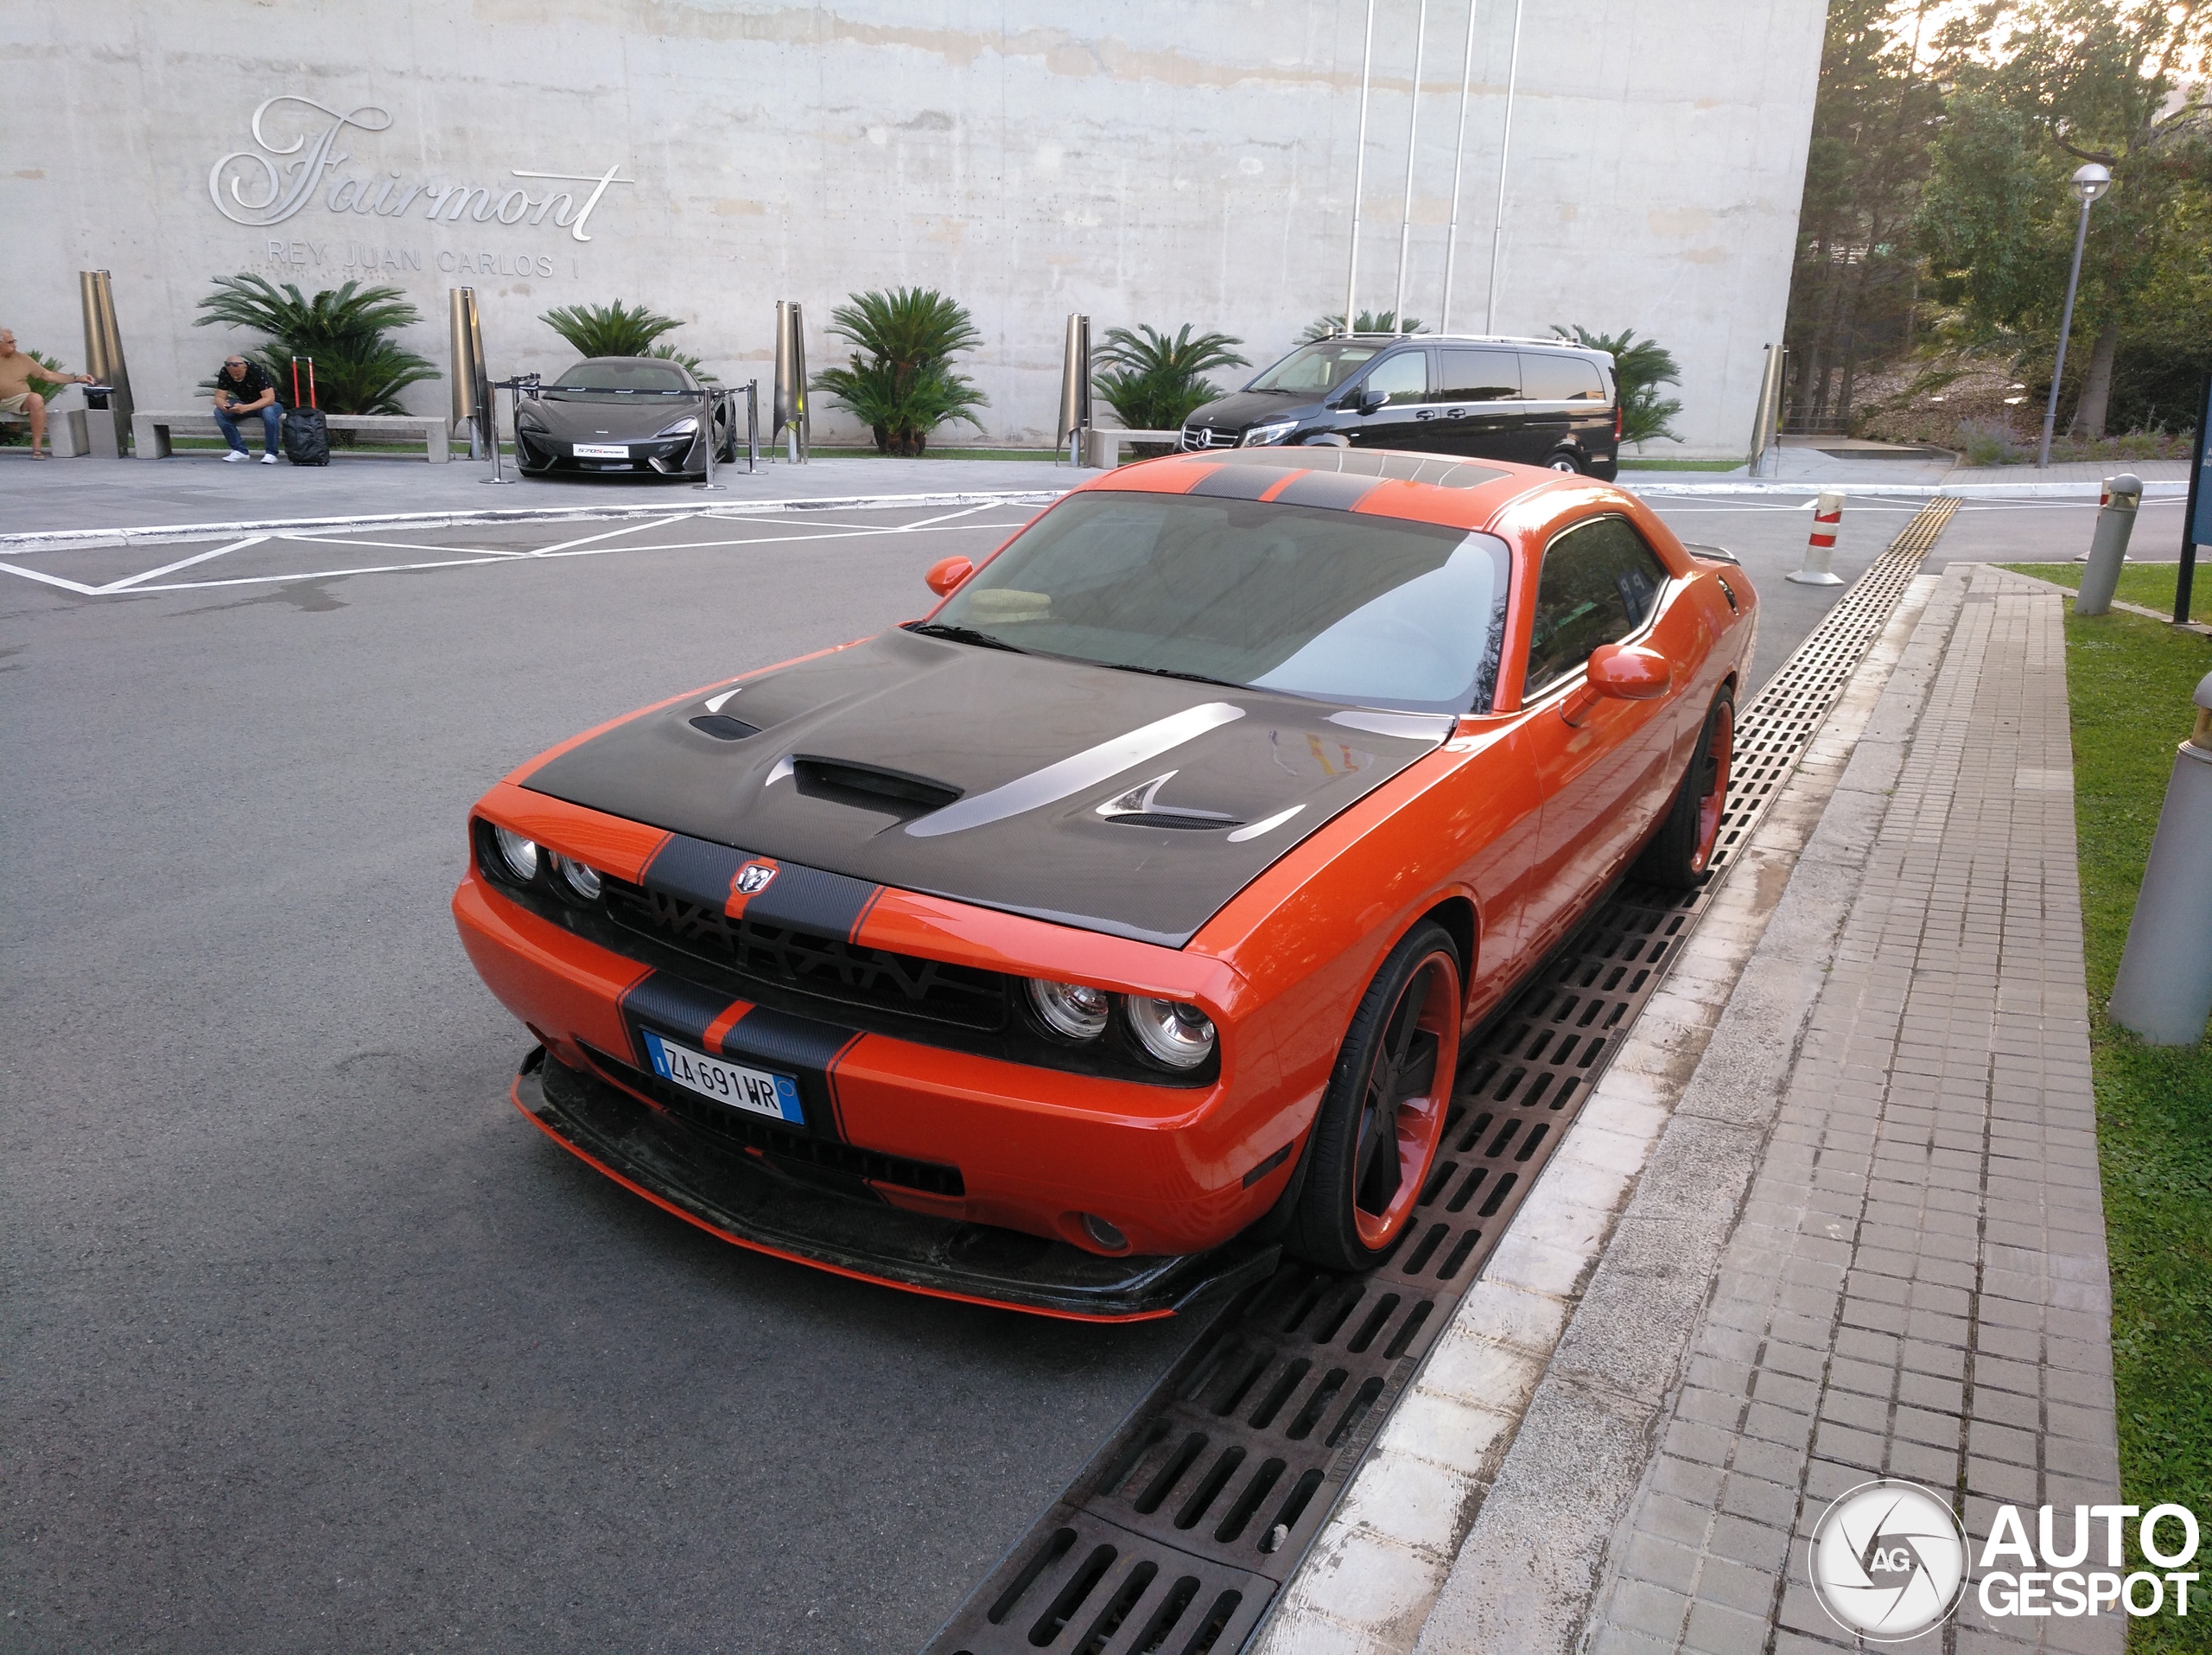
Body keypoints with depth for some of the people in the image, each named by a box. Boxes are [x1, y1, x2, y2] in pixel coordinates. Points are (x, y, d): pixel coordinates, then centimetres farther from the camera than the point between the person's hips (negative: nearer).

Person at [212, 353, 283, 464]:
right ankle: (239, 450, -13)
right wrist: (223, 405, -38)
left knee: (268, 412, -39)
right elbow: (219, 397, -12)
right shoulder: (225, 373, -15)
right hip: (244, 403, 4)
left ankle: (270, 453, -24)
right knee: (219, 412, -21)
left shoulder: (256, 371, -28)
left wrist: (245, 408, -45)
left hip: (266, 403, -4)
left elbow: (269, 399, -33)